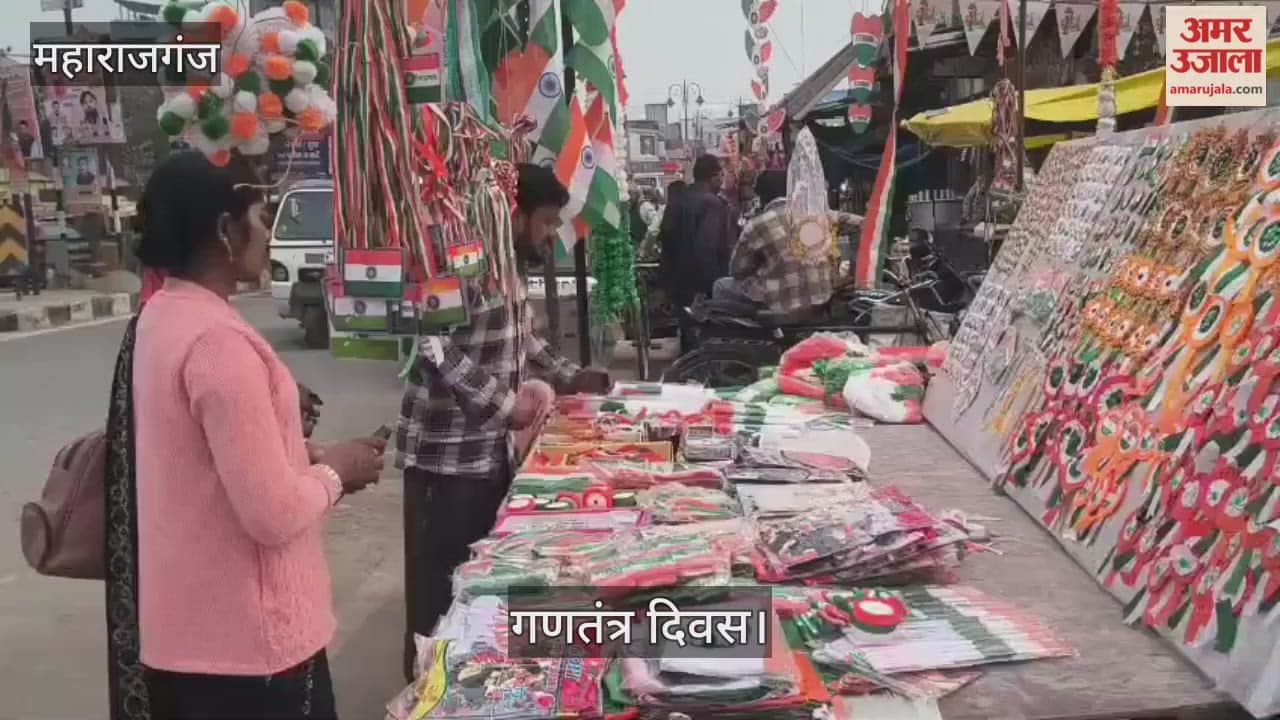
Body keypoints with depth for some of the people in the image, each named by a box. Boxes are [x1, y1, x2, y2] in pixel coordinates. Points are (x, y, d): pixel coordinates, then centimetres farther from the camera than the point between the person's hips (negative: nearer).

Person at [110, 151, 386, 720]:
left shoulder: (160, 317, 4)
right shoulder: (219, 340, -25)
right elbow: (275, 516, -26)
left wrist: (307, 459, 7)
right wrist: (335, 472, -9)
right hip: (243, 636, -9)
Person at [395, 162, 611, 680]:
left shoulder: (510, 267, 11)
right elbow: (437, 351, -30)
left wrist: (572, 377, 15)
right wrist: (506, 405, -25)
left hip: (490, 450, 10)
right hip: (446, 457, -10)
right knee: (439, 590, 1)